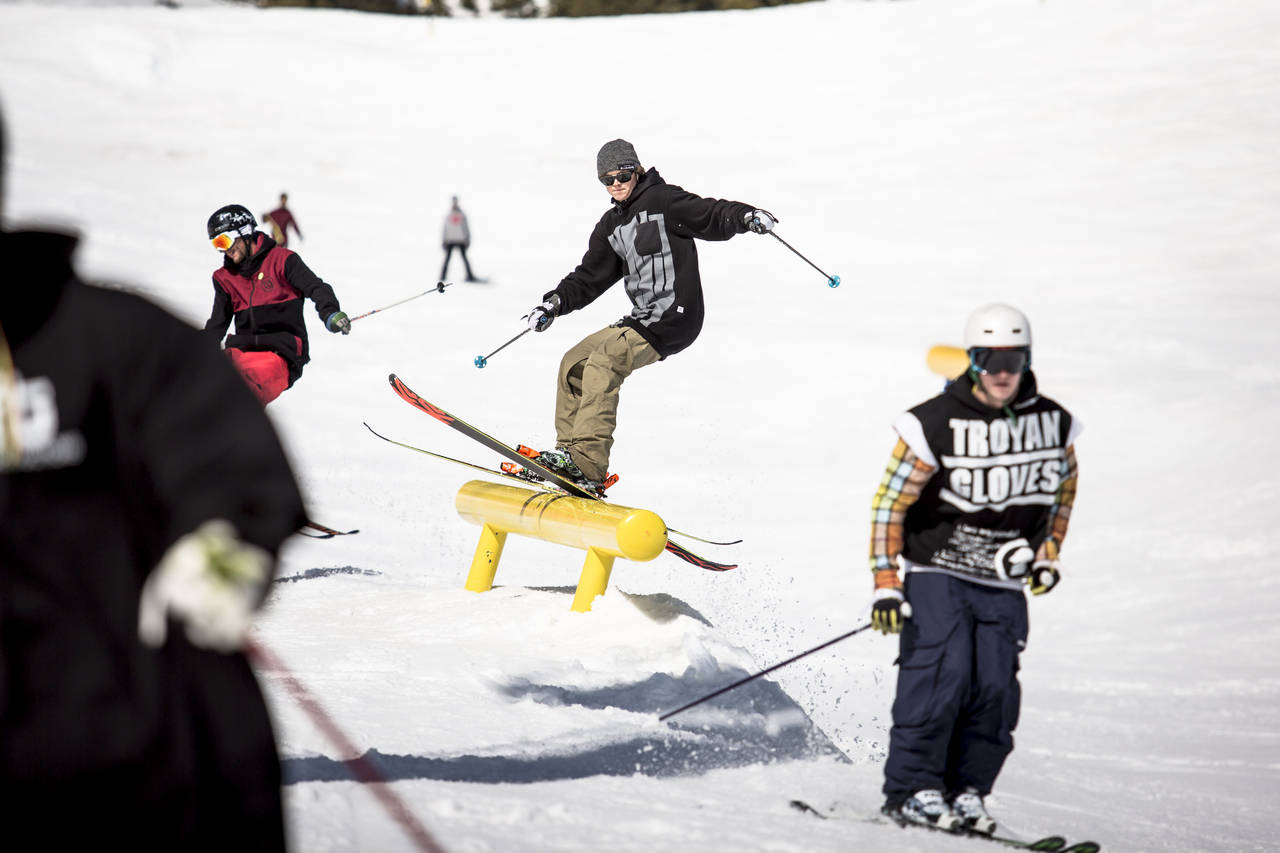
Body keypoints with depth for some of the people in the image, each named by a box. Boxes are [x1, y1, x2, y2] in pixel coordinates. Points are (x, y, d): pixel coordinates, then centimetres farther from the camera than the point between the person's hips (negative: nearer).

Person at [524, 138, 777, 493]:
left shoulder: (662, 200, -6)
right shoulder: (610, 226, 17)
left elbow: (710, 215, -15)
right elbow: (590, 276, 20)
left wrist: (746, 216, -34)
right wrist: (555, 303, 8)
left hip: (674, 319, -9)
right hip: (642, 318, 9)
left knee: (603, 362, -25)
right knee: (574, 363, 9)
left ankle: (589, 467, -32)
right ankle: (569, 451, 13)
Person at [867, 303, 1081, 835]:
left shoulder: (1052, 423, 2)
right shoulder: (936, 424, -12)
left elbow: (1063, 487, 22)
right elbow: (889, 503, -7)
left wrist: (1048, 553, 13)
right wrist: (886, 584, -11)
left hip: (1004, 585, 4)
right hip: (937, 575, -4)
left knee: (995, 689, -6)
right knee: (942, 676, -18)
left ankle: (966, 792, 5)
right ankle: (912, 790, -11)